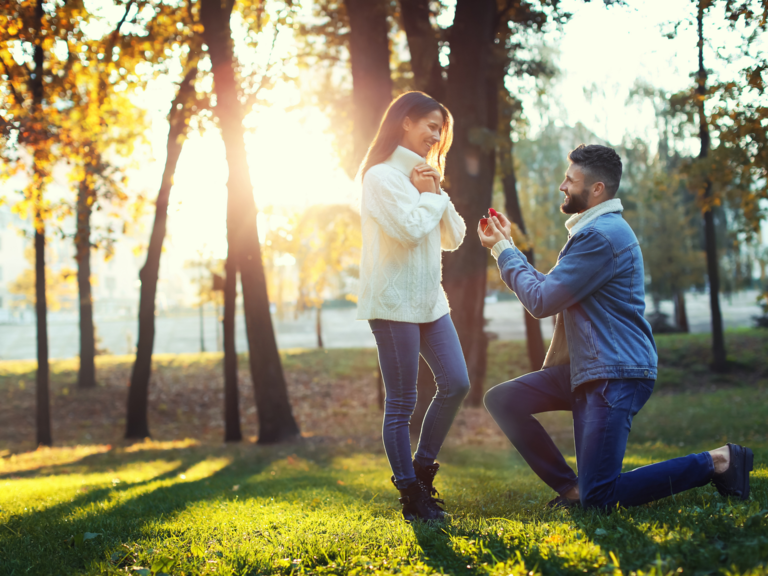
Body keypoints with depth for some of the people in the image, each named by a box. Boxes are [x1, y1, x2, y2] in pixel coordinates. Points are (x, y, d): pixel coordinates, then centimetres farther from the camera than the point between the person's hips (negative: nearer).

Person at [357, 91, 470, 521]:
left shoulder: (424, 176, 20)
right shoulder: (382, 176, -7)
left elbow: (454, 238, 15)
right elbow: (408, 228, -21)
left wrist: (437, 194, 1)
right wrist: (432, 197, -4)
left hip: (430, 300, 8)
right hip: (394, 303, -8)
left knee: (456, 384, 1)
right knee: (402, 403, -2)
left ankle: (423, 469, 18)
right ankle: (411, 495, 6)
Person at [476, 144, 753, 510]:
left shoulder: (601, 236, -18)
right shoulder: (592, 230, 18)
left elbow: (541, 301, -16)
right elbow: (549, 290, 19)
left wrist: (503, 250, -5)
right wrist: (507, 246, 16)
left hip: (616, 375, -11)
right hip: (584, 369, 11)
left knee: (598, 500, -13)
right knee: (501, 399, 2)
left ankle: (716, 462, -2)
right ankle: (571, 488, 4)